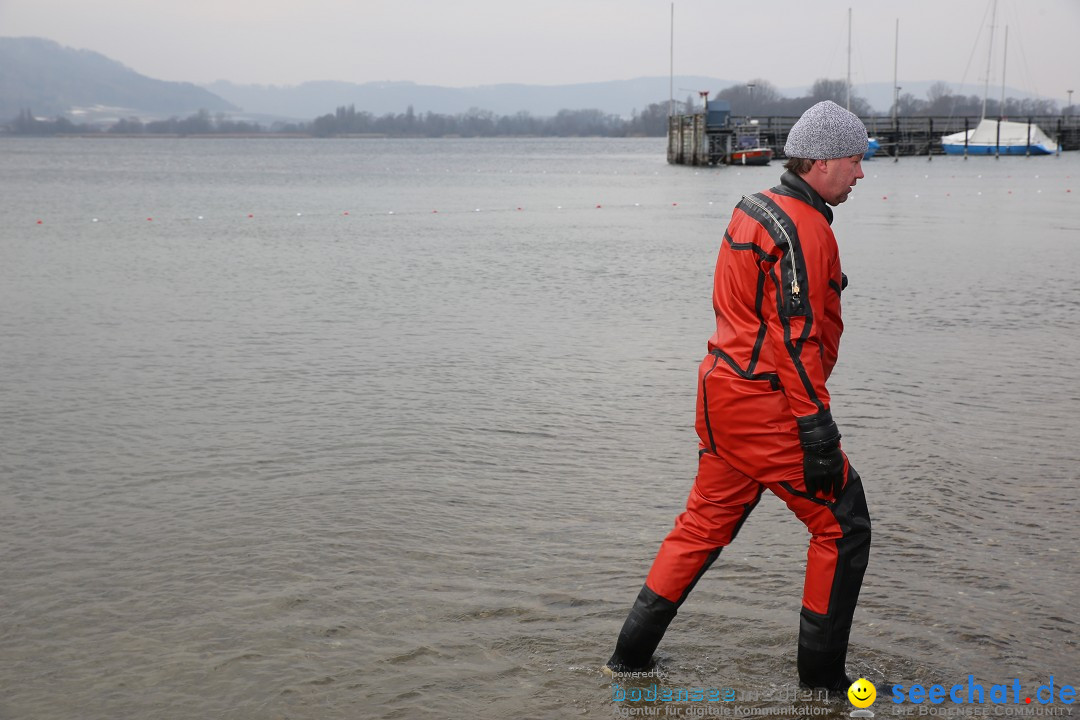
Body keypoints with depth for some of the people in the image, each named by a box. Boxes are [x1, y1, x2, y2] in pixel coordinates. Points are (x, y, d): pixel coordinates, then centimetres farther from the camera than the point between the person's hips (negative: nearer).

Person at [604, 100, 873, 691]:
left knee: (706, 522, 18)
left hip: (724, 392, 10)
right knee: (843, 526, 3)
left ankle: (631, 653, 23)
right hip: (768, 405, -10)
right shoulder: (805, 227, -16)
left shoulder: (753, 209, 14)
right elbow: (797, 337, -22)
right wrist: (817, 430, -21)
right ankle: (822, 676, 11)